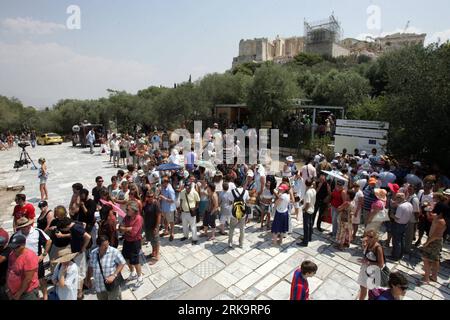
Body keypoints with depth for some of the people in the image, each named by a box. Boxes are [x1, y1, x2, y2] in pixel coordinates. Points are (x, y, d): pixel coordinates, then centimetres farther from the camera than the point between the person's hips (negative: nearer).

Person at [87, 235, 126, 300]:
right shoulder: (93, 253, -1)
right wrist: (89, 279, 16)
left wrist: (113, 276, -20)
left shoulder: (114, 252, -15)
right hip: (99, 286, 4)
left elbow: (122, 263, -13)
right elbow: (90, 267, 12)